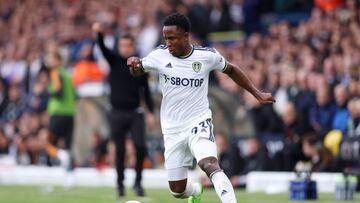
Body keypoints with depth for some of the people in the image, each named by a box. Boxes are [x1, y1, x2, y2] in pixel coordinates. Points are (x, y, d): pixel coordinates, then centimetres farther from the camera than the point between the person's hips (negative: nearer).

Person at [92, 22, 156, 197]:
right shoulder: (114, 60, 3)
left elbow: (145, 90, 9)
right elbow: (103, 48, -16)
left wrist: (151, 112, 2)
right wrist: (99, 33, -36)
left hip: (135, 113, 0)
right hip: (117, 113, 0)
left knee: (140, 147, -12)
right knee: (120, 150, 2)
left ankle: (138, 182, 2)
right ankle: (120, 184, 14)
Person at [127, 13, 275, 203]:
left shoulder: (207, 55, -7)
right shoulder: (159, 55, -6)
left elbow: (231, 70, 11)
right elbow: (137, 71, 9)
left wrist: (258, 94, 10)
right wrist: (134, 64, -16)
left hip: (199, 123, -3)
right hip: (172, 130, 3)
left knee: (210, 164, -33)